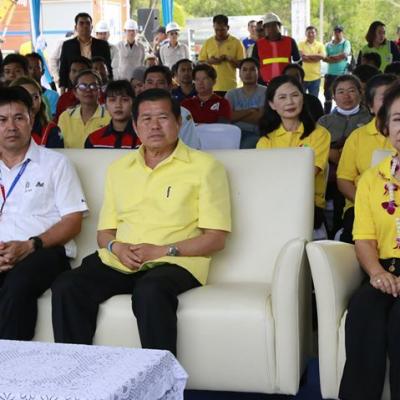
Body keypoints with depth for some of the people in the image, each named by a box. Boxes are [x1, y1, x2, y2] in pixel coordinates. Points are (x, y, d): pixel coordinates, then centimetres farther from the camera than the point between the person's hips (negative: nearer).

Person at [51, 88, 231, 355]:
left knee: (150, 291, -37)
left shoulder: (204, 166, 4)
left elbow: (216, 238, -2)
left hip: (175, 262, -4)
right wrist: (116, 247, -3)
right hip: (119, 261, 5)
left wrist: (163, 250, -12)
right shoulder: (119, 169, 21)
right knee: (66, 288, -22)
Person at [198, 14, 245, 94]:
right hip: (211, 87, 2)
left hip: (229, 88, -2)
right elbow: (200, 63, 12)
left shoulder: (236, 43, 3)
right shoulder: (208, 43, 11)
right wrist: (209, 61, -9)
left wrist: (230, 59, -15)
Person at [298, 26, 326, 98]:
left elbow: (322, 56, -12)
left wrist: (307, 56, -12)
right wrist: (315, 57, -13)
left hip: (315, 77, 1)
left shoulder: (320, 45, 6)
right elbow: (301, 57, -13)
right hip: (302, 76, -1)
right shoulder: (301, 44, 2)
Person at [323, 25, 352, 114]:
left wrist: (331, 57, -8)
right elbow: (324, 58, -2)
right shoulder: (328, 45, 10)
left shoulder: (346, 43, 1)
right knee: (328, 96, 8)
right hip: (330, 74, 3)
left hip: (342, 74, -3)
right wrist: (339, 57, -12)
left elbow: (344, 55, -15)